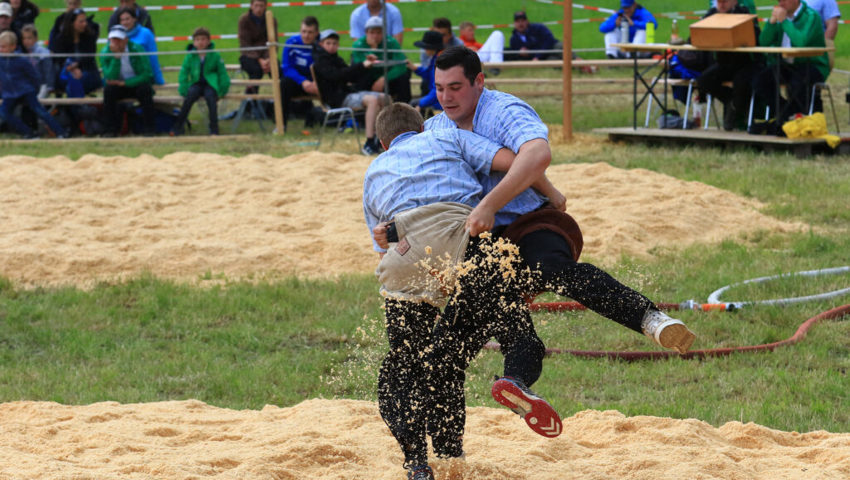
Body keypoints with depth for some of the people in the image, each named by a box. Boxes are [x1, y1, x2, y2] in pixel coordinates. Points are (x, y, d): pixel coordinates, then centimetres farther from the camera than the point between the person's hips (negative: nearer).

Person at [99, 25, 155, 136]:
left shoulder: (137, 49, -15)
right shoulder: (105, 53, -11)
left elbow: (146, 75, -17)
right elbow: (110, 79, -21)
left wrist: (124, 83, -21)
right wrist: (116, 57, -31)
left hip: (137, 84, -1)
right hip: (119, 88, 1)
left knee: (145, 89, -33)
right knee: (108, 89, -30)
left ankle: (149, 128, -24)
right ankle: (112, 129, -21)